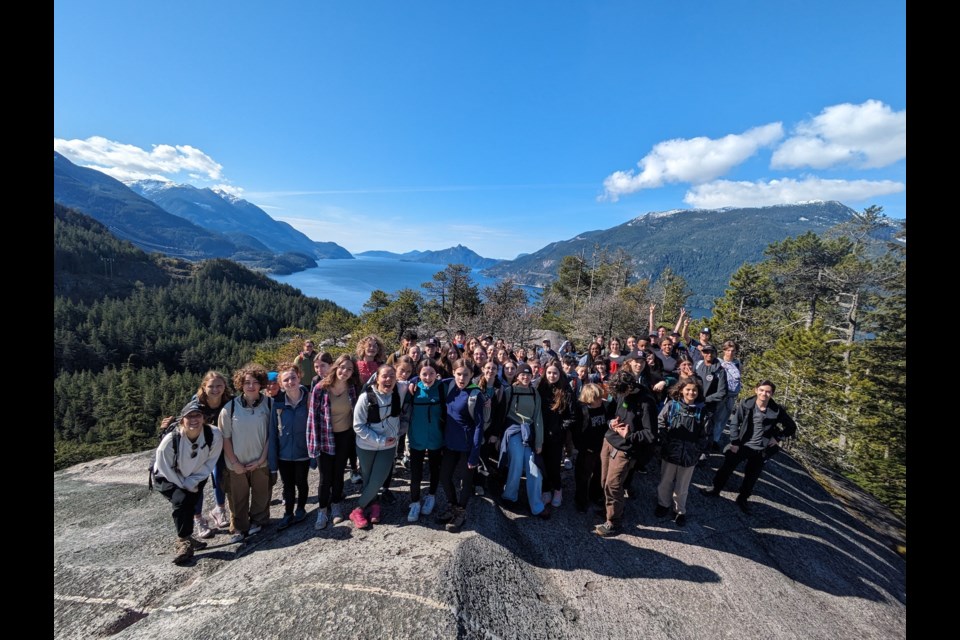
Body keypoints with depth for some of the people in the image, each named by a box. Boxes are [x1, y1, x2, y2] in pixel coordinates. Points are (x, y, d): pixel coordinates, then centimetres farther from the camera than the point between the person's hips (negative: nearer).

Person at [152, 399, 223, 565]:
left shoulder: (214, 435, -28)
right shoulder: (171, 439, -31)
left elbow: (210, 462, -16)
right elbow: (165, 468, -17)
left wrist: (192, 482, -20)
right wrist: (184, 485, -15)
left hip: (195, 478, 2)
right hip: (168, 478, -2)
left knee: (189, 504, -7)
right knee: (181, 500, -23)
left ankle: (185, 539, 20)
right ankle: (185, 541, -7)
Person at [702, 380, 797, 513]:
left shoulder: (776, 411, -11)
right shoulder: (746, 404, -13)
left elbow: (791, 426, 6)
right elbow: (735, 423, -8)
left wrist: (777, 437, -4)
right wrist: (734, 442, -11)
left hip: (760, 450, 1)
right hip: (742, 445, 0)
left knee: (751, 477, 14)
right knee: (726, 468, 10)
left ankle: (742, 499, 36)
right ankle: (715, 489, 30)